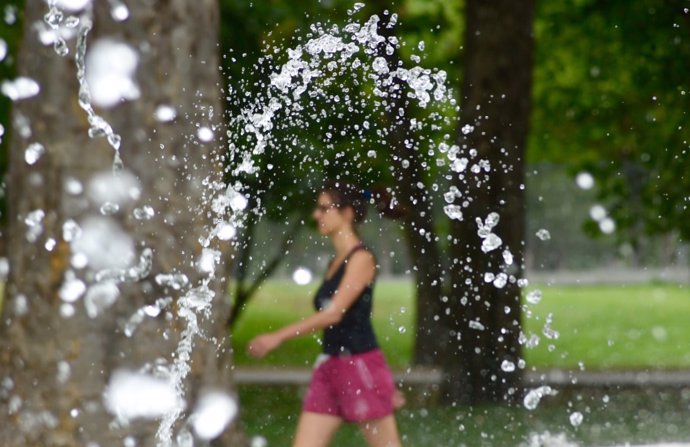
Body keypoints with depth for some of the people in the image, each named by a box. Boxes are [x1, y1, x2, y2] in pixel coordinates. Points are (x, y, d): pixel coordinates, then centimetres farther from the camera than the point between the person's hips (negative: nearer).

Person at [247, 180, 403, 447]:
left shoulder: (361, 259, -9)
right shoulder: (336, 262, 17)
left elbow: (334, 313, -19)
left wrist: (278, 337, -23)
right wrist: (387, 385, 22)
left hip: (361, 368, -8)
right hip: (329, 367, 8)